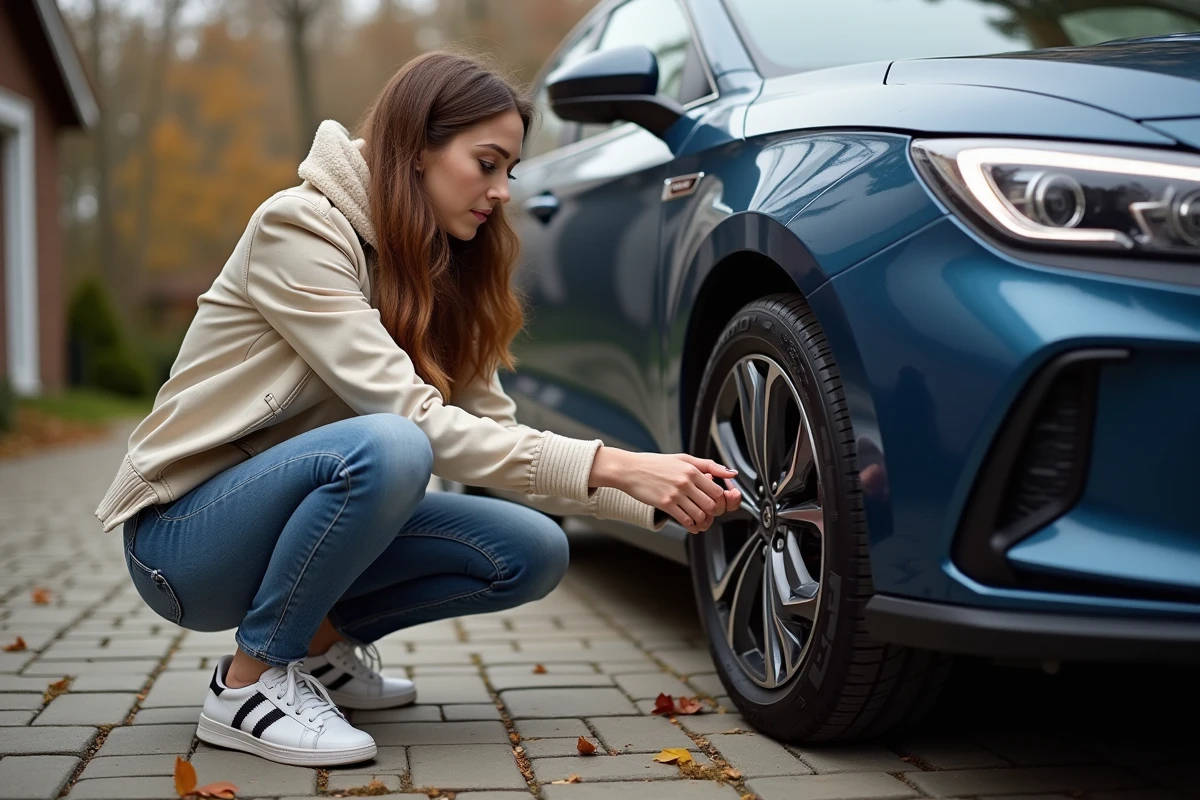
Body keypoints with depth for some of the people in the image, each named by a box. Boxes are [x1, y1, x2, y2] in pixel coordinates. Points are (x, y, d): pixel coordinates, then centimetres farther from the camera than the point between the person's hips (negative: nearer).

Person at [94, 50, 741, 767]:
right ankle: (250, 683, -16)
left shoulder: (439, 272, 4)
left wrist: (655, 501, -12)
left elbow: (493, 430, 0)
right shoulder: (301, 227, -20)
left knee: (534, 554, -8)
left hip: (291, 513, 7)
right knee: (388, 446, -35)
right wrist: (611, 467, -31)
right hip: (185, 536, -7)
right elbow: (415, 418, -28)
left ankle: (320, 644, 8)